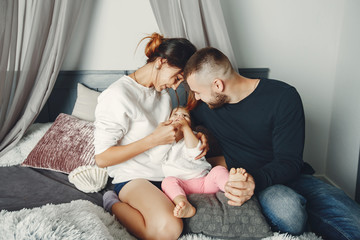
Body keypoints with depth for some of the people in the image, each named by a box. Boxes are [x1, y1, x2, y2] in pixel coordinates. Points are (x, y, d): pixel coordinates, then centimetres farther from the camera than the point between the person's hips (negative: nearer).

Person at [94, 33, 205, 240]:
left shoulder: (163, 93, 13)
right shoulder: (117, 95, -13)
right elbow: (102, 158, -15)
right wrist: (154, 139, -21)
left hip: (166, 171, 8)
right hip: (133, 178, -7)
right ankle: (115, 204, -6)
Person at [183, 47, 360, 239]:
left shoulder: (283, 97, -13)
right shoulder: (204, 107, -2)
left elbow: (289, 161, -14)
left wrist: (256, 181, -34)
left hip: (290, 175, -1)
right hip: (244, 180, 1)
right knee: (286, 208, -35)